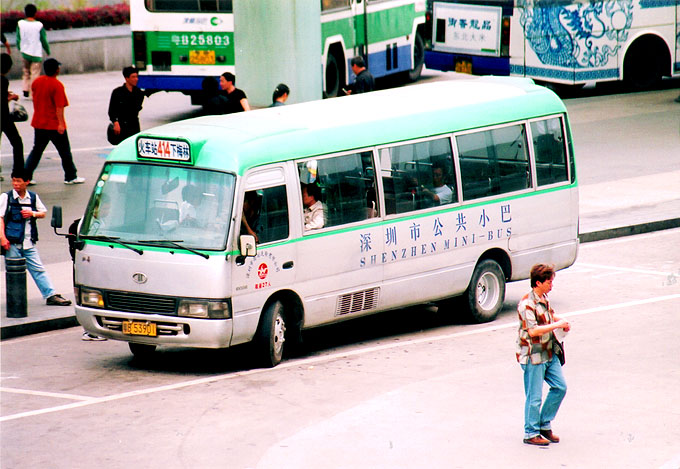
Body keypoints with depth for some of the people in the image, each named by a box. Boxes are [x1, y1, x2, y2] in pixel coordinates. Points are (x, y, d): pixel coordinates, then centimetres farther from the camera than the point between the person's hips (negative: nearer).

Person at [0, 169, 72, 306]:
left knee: (38, 269, 3)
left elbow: (43, 212, 19)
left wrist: (33, 214, -4)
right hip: (12, 243, -3)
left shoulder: (33, 197, 10)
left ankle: (51, 295, 4)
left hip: (29, 242, 3)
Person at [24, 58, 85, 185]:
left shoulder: (36, 82, 3)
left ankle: (26, 176, 6)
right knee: (65, 151, 9)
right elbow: (59, 106, -21)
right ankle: (70, 177, 18)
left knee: (36, 151, 13)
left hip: (38, 123, 6)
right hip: (54, 125, -6)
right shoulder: (57, 85, -17)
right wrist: (61, 123, -22)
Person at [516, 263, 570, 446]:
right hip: (533, 355, -9)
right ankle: (531, 434, 11)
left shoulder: (544, 298, 8)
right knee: (534, 397, -1)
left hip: (548, 353, 9)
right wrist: (557, 325, -23)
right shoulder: (527, 304, -20)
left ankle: (544, 424, 23)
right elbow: (533, 330, -29)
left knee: (560, 387, 10)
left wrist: (560, 320, 8)